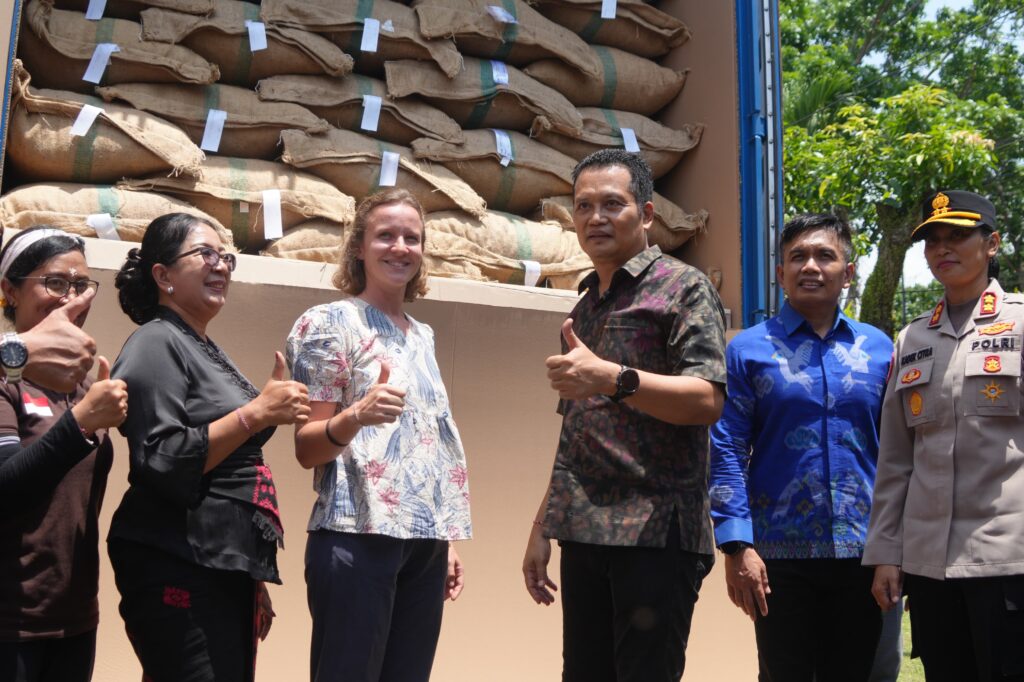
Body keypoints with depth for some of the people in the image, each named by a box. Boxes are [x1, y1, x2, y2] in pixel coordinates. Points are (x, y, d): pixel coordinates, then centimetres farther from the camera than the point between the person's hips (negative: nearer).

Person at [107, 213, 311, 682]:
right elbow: (160, 463, -20)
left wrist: (254, 579, 23)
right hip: (178, 569, -9)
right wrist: (256, 412, -20)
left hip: (226, 566, 9)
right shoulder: (157, 344, -8)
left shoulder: (206, 352, 18)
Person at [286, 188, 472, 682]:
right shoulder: (330, 322, -3)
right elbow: (306, 450, -7)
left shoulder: (422, 336, 16)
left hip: (425, 540, 6)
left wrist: (447, 541, 17)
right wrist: (356, 416, -27)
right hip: (359, 536, -6)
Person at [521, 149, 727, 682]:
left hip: (656, 532, -6)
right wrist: (542, 528, 17)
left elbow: (706, 401, -15)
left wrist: (614, 379, -30)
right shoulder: (583, 309, 19)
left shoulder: (684, 288, -2)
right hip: (584, 535, 7)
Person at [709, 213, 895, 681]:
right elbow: (727, 452, -5)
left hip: (862, 553, 3)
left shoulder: (877, 348, 8)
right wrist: (736, 545, -13)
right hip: (780, 555, -2)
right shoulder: (750, 349, 0)